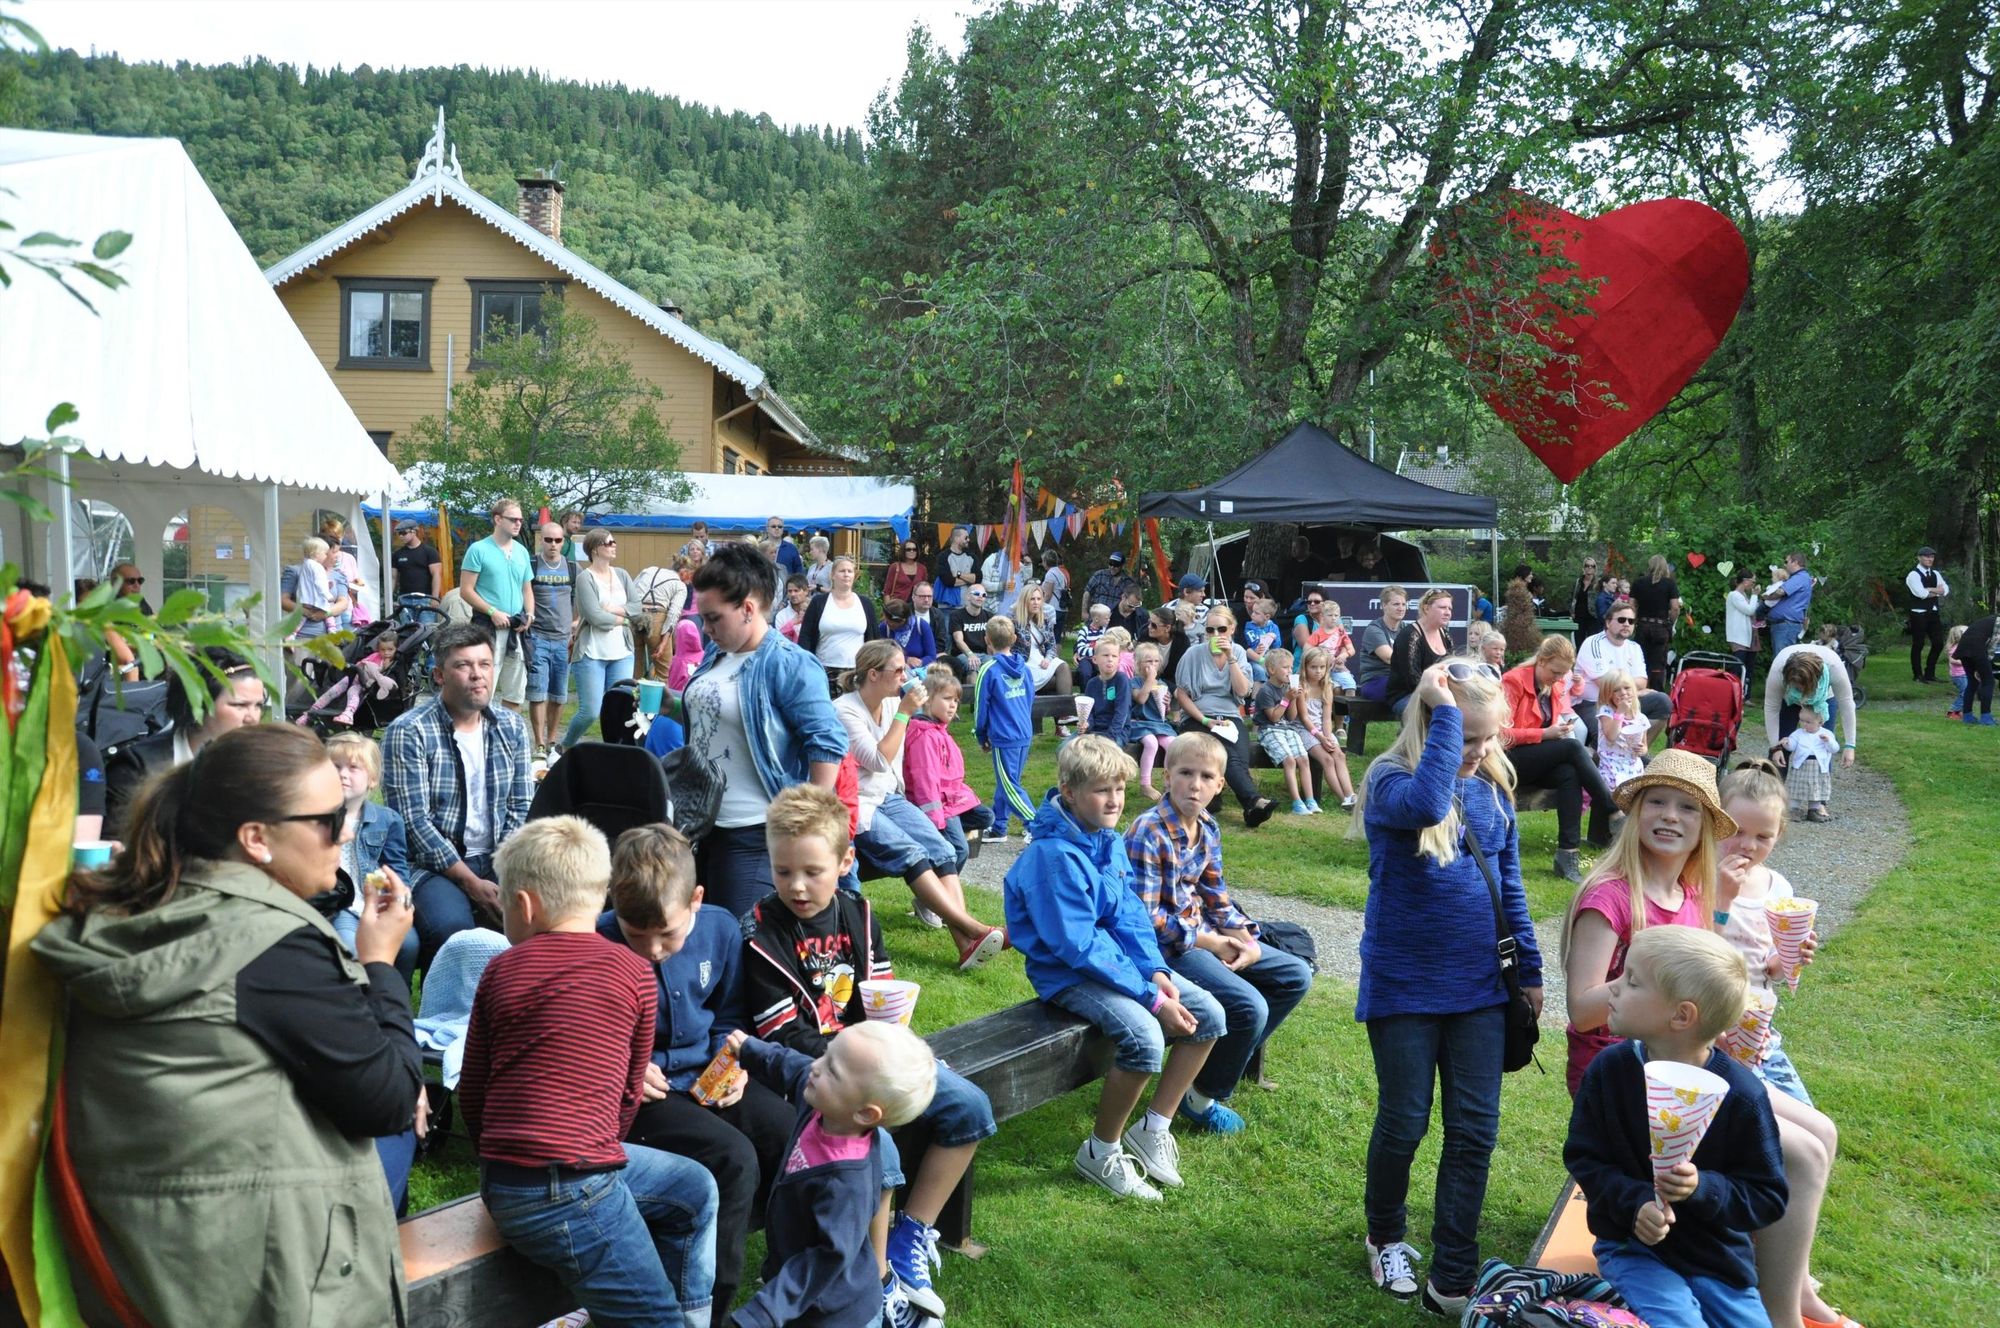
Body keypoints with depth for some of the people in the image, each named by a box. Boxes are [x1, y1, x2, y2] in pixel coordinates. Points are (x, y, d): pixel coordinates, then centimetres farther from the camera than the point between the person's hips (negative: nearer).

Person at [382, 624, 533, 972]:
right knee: (451, 927, -34)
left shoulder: (511, 727, 8)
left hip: (498, 861, 4)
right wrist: (472, 884, -18)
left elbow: (522, 809, 8)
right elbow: (414, 822, -13)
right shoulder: (408, 732, -8)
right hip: (433, 863, -4)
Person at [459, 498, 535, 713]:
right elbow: (466, 591, -8)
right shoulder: (479, 550, -6)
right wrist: (493, 612, -17)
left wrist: (529, 614, 2)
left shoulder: (522, 552, 14)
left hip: (517, 630, 6)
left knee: (515, 694, 11)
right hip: (488, 628, -6)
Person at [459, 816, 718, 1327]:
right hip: (569, 1193, -6)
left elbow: (472, 1088, 9)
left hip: (504, 1181, 6)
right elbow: (629, 1093, 4)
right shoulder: (634, 973, -4)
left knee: (695, 1191, 22)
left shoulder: (501, 969, 4)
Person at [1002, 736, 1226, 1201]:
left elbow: (1131, 917, 7)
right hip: (1067, 973, -9)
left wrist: (1156, 971, -11)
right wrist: (1150, 997, -25)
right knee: (1143, 1037, -30)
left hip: (1117, 957, 9)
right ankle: (1101, 1153, -8)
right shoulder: (1055, 856, -23)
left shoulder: (1110, 841, 4)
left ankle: (1153, 1128, 10)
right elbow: (1078, 945, -25)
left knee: (1208, 1015, -1)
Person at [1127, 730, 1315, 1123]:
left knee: (1296, 976, 10)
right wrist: (1211, 943, -18)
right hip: (1166, 945, -9)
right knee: (1249, 1006, -25)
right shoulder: (1148, 833, -20)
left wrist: (1248, 941, -6)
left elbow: (1217, 898, 12)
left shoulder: (1208, 829, 5)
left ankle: (1229, 1059, 17)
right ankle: (1201, 1098, -1)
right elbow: (1146, 917, -22)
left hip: (1204, 933, 9)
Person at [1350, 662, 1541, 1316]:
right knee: (1404, 1124, 7)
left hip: (1479, 986, 4)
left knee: (1474, 1131, 3)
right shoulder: (1391, 781, -12)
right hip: (1404, 985, -4)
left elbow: (1509, 886, 12)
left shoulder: (1492, 788, 3)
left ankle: (1452, 1280, 11)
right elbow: (1426, 805, -38)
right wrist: (1444, 713, -30)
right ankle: (1386, 1237, 33)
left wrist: (1529, 969, 14)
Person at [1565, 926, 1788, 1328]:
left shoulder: (1740, 1095, -16)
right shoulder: (1609, 1070, -10)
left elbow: (1768, 1197, -10)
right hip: (1632, 1245, -1)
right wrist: (1634, 1203, -21)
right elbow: (1584, 1157, -4)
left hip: (1717, 1254, 1)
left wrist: (1702, 1187, -27)